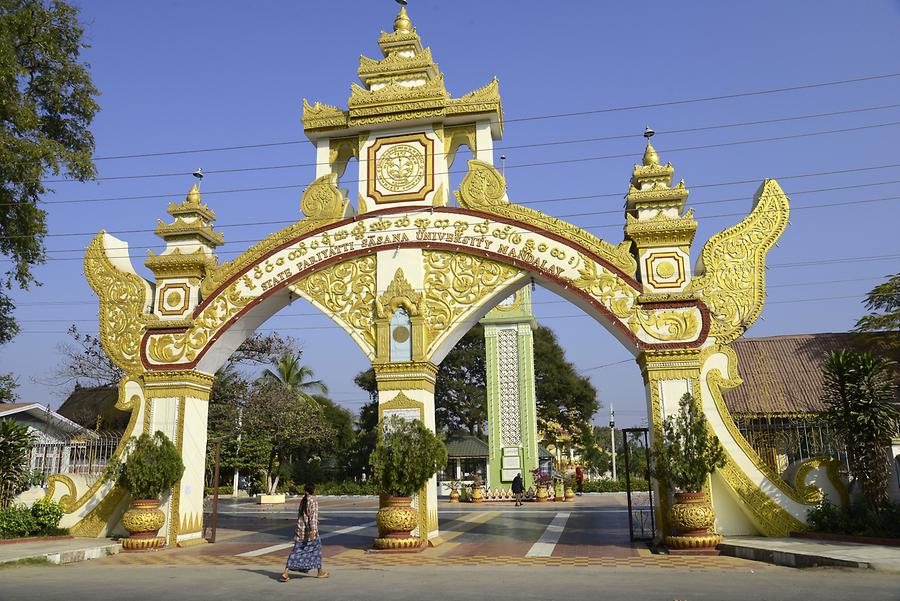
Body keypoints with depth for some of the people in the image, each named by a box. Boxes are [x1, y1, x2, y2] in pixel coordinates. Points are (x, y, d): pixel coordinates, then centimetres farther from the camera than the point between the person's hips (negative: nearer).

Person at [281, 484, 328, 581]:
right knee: (316, 548, 11)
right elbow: (313, 515, -21)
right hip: (309, 529, -6)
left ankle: (285, 572, -8)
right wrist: (313, 528, -28)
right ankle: (320, 572, 21)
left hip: (300, 529, 6)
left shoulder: (303, 500, 11)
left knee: (296, 551, 4)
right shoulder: (313, 501, -10)